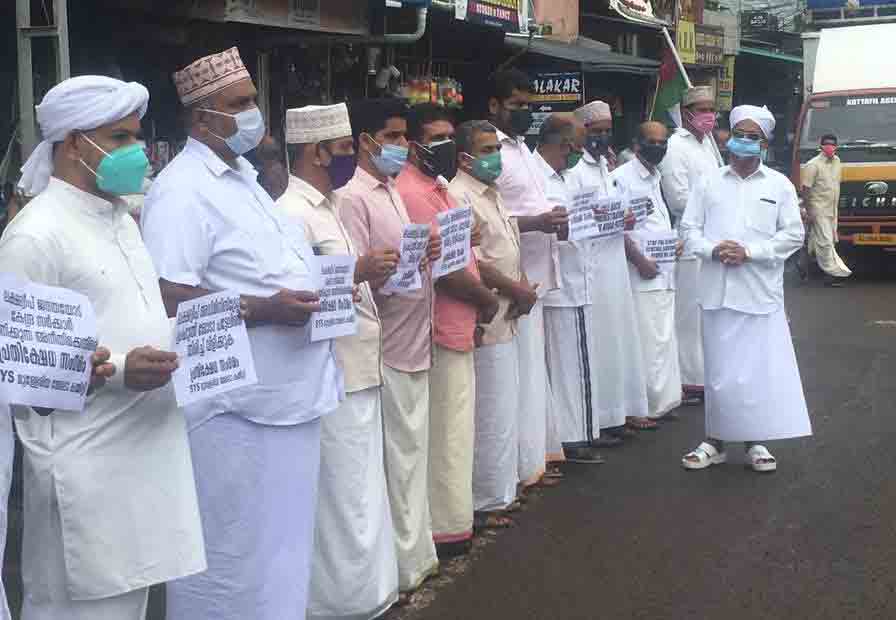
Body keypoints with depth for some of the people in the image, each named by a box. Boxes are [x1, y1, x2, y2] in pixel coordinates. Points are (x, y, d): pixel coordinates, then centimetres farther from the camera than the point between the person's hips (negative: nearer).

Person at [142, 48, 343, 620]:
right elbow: (168, 299, -22)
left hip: (286, 394, 9)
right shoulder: (183, 190, -14)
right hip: (234, 405, -9)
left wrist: (319, 293, 9)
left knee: (282, 547, 18)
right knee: (234, 555, 3)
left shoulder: (244, 177, 16)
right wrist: (266, 310, -25)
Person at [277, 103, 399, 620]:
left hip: (356, 371, 10)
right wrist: (360, 273, -26)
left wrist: (378, 270, 7)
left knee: (360, 491, 16)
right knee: (344, 496, -1)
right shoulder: (292, 211, -15)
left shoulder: (325, 206, 15)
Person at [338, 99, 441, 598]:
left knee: (414, 453, 15)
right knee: (398, 458, -1)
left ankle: (417, 553, 26)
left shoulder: (394, 193, 15)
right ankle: (403, 566, 10)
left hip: (415, 342, 9)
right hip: (388, 348, -9)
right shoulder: (354, 198, -13)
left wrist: (427, 253, 5)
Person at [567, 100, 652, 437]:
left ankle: (615, 415, 24)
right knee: (595, 345, -4)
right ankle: (591, 423, 4)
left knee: (619, 341, 14)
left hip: (614, 266, 9)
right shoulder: (574, 169, -11)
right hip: (590, 269, -9)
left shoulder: (604, 167, 17)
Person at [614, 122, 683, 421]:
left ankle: (663, 401, 19)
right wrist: (640, 261, -16)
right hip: (642, 274, -8)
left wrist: (677, 241, 9)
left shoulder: (659, 177, 17)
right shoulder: (622, 177, -7)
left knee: (664, 339, 11)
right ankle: (647, 407, 0)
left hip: (665, 272, 8)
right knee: (648, 341, -7)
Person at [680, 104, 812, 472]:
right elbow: (689, 228, 8)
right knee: (718, 369, 6)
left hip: (760, 293, -1)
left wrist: (749, 252, -10)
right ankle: (715, 441, 17)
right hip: (718, 291, 1)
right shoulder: (709, 183, 10)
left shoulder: (779, 185, 6)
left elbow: (793, 235, 1)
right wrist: (713, 250, -11)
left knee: (761, 369, 0)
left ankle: (755, 442, 12)